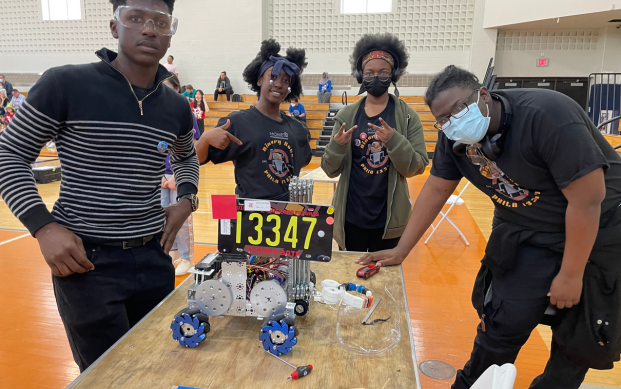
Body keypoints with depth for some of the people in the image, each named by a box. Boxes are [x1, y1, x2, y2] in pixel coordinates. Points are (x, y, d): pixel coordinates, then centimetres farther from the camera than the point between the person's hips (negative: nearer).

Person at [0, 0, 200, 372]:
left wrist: (186, 201, 5)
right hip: (85, 259, -4)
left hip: (154, 257, 5)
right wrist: (44, 226, -13)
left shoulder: (177, 107, 4)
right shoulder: (65, 84, -10)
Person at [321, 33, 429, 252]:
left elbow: (416, 168, -10)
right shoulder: (346, 115, -1)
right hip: (351, 216, 1)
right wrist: (337, 146, -20)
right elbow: (331, 170, 0)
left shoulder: (407, 116, -4)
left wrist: (394, 141, -25)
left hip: (389, 218, -1)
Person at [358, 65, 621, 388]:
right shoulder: (454, 138, -13)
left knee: (581, 338, 7)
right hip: (524, 234, 4)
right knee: (503, 322, 2)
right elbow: (435, 191, -3)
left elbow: (587, 201, -27)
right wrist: (400, 250, -2)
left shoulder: (546, 115, -31)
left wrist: (571, 275, -18)